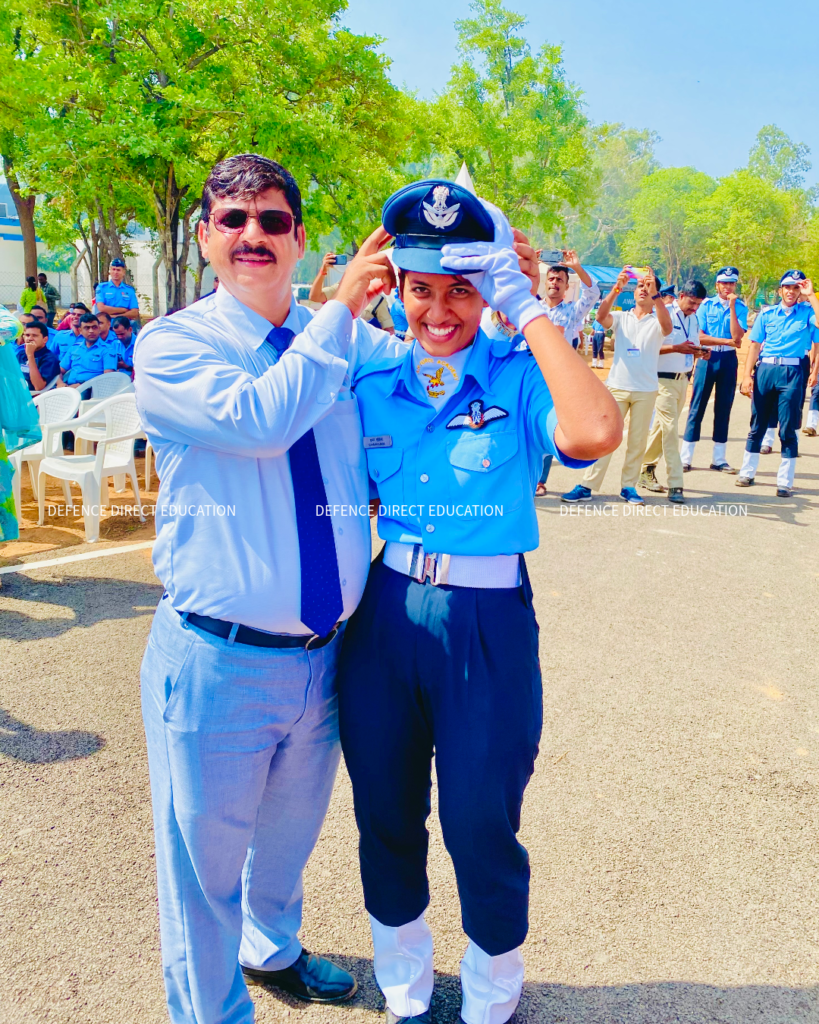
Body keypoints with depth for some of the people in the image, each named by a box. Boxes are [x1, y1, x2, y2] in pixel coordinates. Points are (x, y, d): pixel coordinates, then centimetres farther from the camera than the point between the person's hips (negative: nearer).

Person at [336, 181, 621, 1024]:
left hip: (488, 624, -3)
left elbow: (594, 433, -29)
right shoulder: (371, 383, 4)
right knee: (385, 821, 18)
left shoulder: (519, 378, -7)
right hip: (385, 615, 4)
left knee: (479, 829, 12)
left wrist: (528, 309, -22)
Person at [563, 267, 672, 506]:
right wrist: (617, 288, -26)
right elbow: (601, 316, -13)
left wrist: (655, 294, -29)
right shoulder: (621, 317, 8)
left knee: (637, 441, 5)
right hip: (617, 386, 0)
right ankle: (587, 486, -1)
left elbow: (667, 326, -19)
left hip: (646, 390, 0)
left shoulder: (657, 321, 5)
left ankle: (628, 486, 16)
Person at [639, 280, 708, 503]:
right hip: (664, 379, -7)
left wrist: (700, 352, -1)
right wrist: (676, 348, -25)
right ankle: (675, 485, -9)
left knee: (663, 426, 13)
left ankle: (647, 470, 26)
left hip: (683, 380, 7)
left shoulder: (694, 318, 13)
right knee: (670, 429, -10)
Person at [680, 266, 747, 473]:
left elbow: (737, 336, -11)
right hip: (707, 358, -2)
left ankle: (719, 459, 13)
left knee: (724, 409, 6)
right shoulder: (706, 305, 2)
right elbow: (700, 337, -6)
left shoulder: (740, 307, 4)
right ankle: (685, 458, 0)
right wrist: (728, 341, -11)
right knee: (697, 407, -3)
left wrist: (732, 307, -13)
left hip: (729, 360, 2)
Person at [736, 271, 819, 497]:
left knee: (788, 430, 0)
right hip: (765, 369, 2)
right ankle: (747, 473, 20)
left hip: (792, 373, -2)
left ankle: (784, 482, 6)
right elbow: (755, 345, 8)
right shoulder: (767, 314, 11)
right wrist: (747, 375, -1)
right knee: (757, 425, 9)